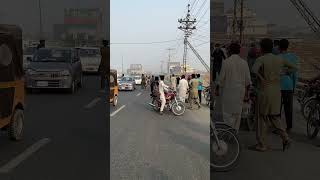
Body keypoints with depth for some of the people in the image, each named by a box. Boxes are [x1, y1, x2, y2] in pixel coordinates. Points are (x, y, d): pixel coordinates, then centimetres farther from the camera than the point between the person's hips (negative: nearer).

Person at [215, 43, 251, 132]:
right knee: (237, 112, 13)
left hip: (229, 90, -4)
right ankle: (235, 132, 21)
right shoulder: (244, 62, 1)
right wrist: (246, 91, 15)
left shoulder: (226, 62, -9)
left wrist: (217, 89, 5)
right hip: (240, 91, 4)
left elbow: (221, 77, -7)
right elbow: (248, 79, 4)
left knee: (227, 112, 3)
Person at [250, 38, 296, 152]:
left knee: (262, 118, 4)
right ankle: (285, 138, 7)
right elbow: (293, 68, 18)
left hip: (264, 92, -6)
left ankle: (261, 145, 11)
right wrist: (282, 73, 14)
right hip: (277, 92, 6)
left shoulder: (261, 59, -11)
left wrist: (262, 79, -18)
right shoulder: (279, 59, 7)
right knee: (274, 117, 18)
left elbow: (254, 70, -31)